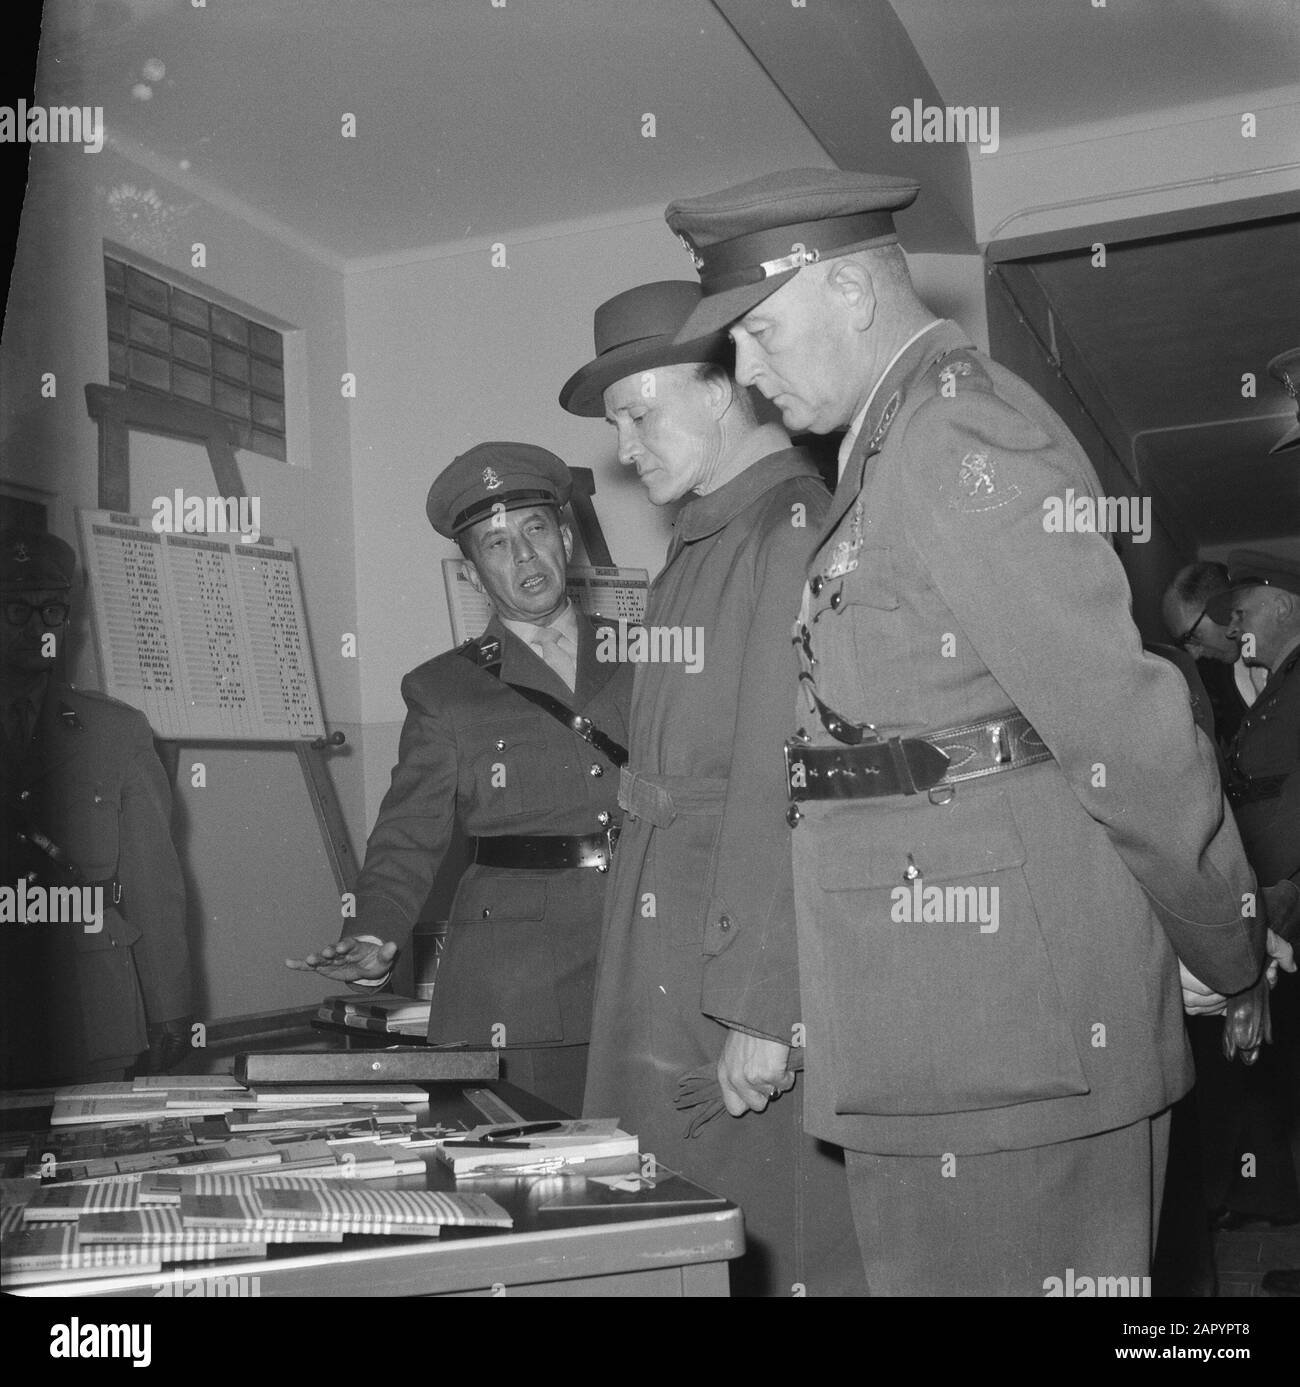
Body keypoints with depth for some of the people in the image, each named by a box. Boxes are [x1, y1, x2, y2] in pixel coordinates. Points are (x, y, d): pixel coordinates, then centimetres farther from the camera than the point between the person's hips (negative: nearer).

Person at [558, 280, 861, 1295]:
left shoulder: (802, 530, -12)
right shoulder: (695, 550, 16)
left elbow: (801, 791, -18)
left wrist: (765, 1010, -19)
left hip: (763, 993, -8)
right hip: (664, 976, 8)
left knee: (778, 1255, 2)